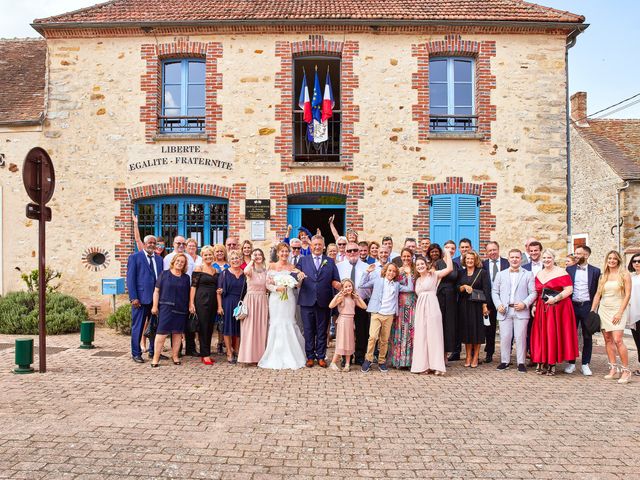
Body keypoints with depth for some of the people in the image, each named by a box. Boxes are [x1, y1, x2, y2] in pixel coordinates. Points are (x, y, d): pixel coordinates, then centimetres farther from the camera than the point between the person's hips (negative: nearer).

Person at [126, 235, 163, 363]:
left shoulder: (159, 259, 14)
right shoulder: (134, 257, 0)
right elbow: (130, 278, -5)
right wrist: (133, 298, -12)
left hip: (157, 298, 5)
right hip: (141, 298, -5)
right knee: (138, 327, 2)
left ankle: (153, 352, 21)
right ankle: (136, 353, 13)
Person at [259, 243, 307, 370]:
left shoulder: (292, 267, 6)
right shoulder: (272, 266, 4)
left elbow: (297, 285, 3)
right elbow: (268, 284, 0)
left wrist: (300, 278, -16)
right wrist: (277, 288, -17)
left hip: (289, 299, 0)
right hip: (275, 299, 0)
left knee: (289, 325, -1)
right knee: (276, 325, 0)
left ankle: (290, 357, 10)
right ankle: (276, 358, 8)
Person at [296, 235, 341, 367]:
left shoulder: (330, 262, 9)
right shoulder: (303, 260, 8)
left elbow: (336, 281, 5)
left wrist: (337, 284, -17)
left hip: (324, 302, 0)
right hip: (307, 301, 0)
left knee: (322, 331, 8)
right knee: (308, 331, 6)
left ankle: (321, 357, 18)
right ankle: (310, 356, 17)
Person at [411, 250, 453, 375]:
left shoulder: (433, 275, 3)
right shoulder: (418, 280, 21)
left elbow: (450, 268, -8)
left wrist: (447, 254, -4)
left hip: (432, 307, -6)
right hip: (420, 308, 6)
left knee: (434, 335, -6)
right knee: (421, 336, 3)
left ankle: (436, 365, -4)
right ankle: (423, 365, 8)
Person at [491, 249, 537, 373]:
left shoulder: (528, 274, 7)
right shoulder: (500, 274, 13)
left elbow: (533, 293, 2)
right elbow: (494, 291, 11)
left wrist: (524, 304, -12)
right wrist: (498, 305, -4)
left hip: (521, 311, -2)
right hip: (504, 311, 2)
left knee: (520, 337, 0)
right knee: (505, 337, 2)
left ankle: (521, 362, 9)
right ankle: (505, 361, 13)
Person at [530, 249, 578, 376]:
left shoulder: (561, 272, -5)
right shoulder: (539, 274, 13)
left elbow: (569, 289, -12)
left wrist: (555, 298, -21)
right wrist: (534, 306, 6)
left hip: (557, 309, -5)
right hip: (541, 309, 5)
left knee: (554, 334, -3)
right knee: (542, 335, 3)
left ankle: (552, 364, 5)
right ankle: (542, 363, 10)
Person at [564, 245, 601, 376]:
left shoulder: (595, 271, 2)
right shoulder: (569, 269, 6)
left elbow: (597, 291, 3)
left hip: (587, 306, -1)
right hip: (572, 306, 1)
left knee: (587, 336, 5)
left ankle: (585, 364, 14)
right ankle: (571, 363, 15)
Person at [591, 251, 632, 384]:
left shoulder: (624, 274, -1)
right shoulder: (603, 276, 12)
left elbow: (628, 294, -6)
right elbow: (598, 294, 13)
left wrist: (620, 312, -12)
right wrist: (592, 311, 6)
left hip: (618, 310, -5)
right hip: (603, 310, 5)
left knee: (618, 340, -14)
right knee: (608, 340, 4)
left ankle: (626, 370, -5)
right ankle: (613, 369, 9)